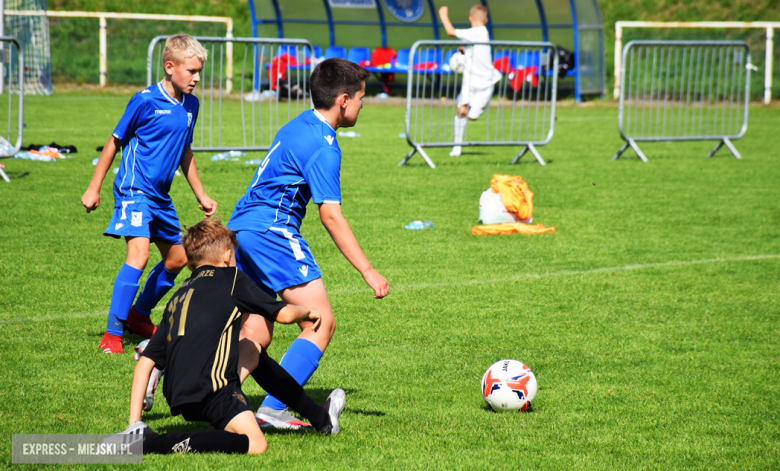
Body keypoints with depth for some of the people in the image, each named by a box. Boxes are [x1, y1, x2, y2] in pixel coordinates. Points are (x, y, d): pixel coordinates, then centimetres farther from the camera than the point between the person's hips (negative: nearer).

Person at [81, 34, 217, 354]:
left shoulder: (190, 106, 7)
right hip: (134, 190, -8)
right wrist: (94, 188, -3)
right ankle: (112, 334, -20)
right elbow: (115, 142, -4)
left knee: (177, 259, 16)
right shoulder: (145, 101, -13)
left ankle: (138, 315, 37)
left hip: (160, 196, 8)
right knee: (139, 254, -23)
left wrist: (201, 195, 22)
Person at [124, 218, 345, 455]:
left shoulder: (179, 296, 22)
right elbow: (284, 314, 2)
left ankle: (321, 418, 36)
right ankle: (152, 443, -24)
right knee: (254, 444, -24)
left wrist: (135, 423, 17)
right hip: (207, 389, -8)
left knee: (252, 350, 29)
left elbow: (145, 361, 18)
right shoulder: (231, 278, 6)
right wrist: (307, 312, 26)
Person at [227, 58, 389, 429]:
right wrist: (368, 272, -17)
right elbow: (330, 216, -17)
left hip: (242, 224, 10)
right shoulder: (323, 146, -13)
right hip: (272, 228, -10)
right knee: (322, 323, -7)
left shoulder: (297, 126, 16)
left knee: (256, 334, 10)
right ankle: (272, 409, -14)